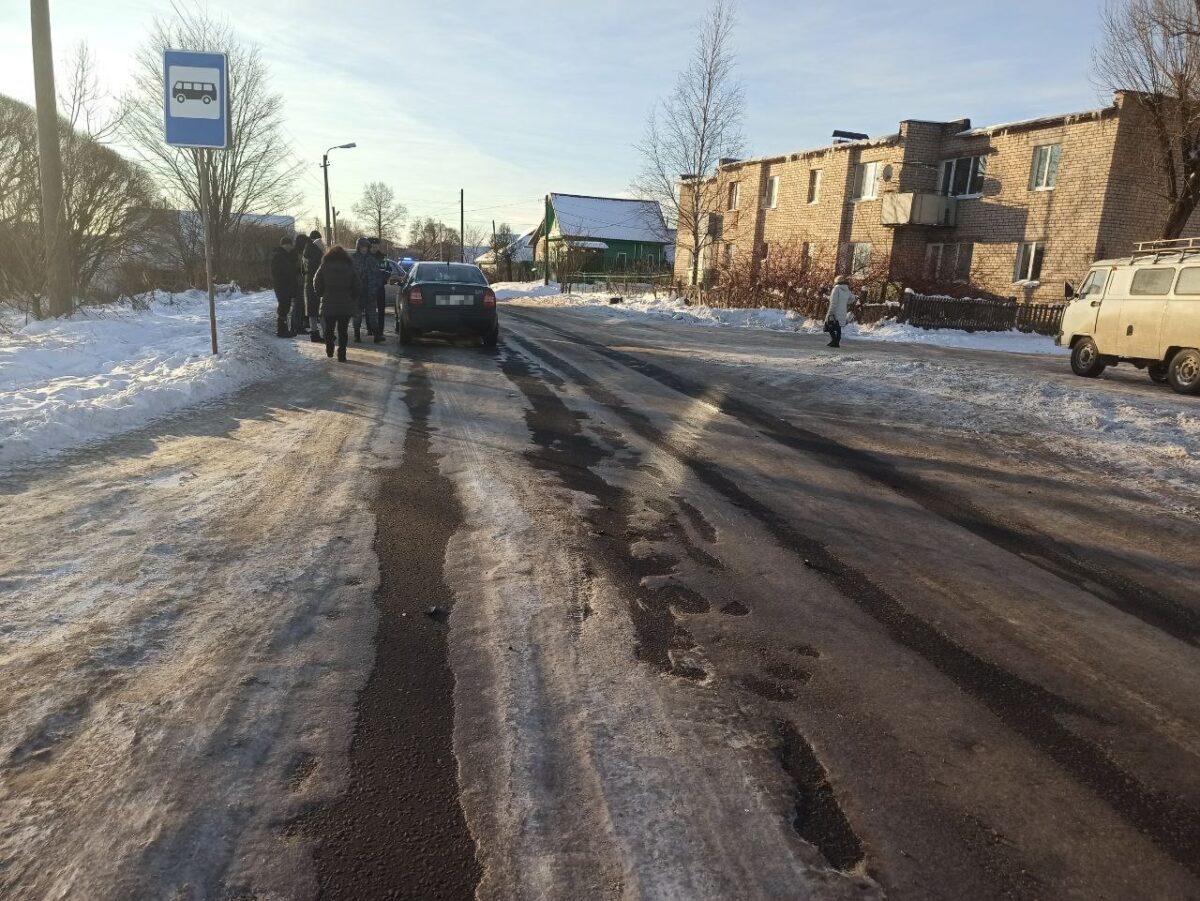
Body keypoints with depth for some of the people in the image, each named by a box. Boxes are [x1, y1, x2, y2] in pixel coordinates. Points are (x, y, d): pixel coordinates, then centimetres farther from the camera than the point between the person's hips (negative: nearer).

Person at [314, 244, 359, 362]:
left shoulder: (324, 267, -1)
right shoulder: (350, 268, 1)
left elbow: (317, 284, 1)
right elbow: (356, 287, 1)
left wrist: (322, 295, 16)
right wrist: (353, 300, 10)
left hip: (328, 304, 0)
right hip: (346, 305, 0)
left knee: (329, 328, 16)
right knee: (343, 330, 3)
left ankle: (329, 350, 24)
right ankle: (341, 355, -1)